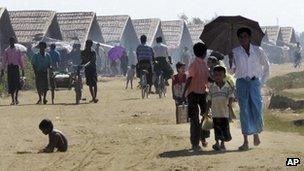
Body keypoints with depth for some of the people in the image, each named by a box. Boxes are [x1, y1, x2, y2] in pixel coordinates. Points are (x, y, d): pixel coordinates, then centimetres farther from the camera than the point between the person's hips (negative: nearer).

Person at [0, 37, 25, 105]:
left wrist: (22, 70, 5)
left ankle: (16, 98, 1)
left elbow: (21, 60, 8)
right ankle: (13, 99, 5)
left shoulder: (17, 50, 6)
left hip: (16, 67, -1)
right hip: (9, 67, 1)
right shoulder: (6, 51, 8)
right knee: (10, 84, 0)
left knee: (17, 83, -11)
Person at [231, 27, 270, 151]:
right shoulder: (235, 52, 4)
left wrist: (262, 80, 14)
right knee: (244, 110, -3)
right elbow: (233, 68, 9)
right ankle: (245, 141, -1)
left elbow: (266, 66, 16)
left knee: (257, 109, -9)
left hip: (255, 82, 0)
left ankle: (256, 134, 18)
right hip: (241, 83, 0)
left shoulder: (258, 51, 4)